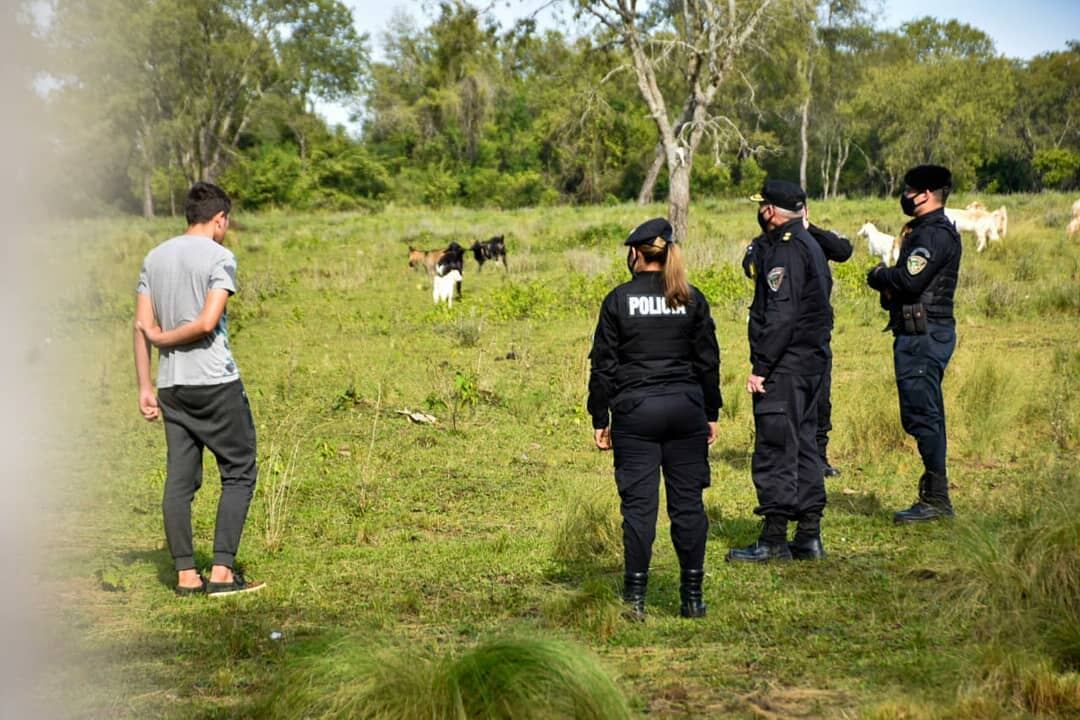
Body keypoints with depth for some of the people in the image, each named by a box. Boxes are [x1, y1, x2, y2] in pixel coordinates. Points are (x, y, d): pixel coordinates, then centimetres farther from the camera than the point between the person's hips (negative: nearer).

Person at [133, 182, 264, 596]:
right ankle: (222, 571, -3)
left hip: (171, 387, 6)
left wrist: (145, 387, 10)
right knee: (239, 472, 3)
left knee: (179, 479, 7)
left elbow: (142, 327, 8)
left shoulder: (154, 258, 11)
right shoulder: (219, 258, -7)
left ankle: (185, 574, 7)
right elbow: (207, 323, -17)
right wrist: (165, 338, -1)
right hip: (216, 383, -6)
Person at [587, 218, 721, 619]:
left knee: (638, 503, 1)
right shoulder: (692, 299, 4)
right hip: (686, 409, 2)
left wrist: (599, 419, 5)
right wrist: (711, 414, 16)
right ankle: (692, 596, 10)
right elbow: (707, 360, 7)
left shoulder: (619, 300, -2)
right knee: (687, 502, 6)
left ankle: (635, 597, 1)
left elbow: (603, 364, -1)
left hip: (634, 412, -2)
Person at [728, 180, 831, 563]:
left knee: (774, 449, -6)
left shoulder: (785, 250, -15)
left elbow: (781, 316, -22)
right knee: (803, 445, 14)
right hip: (812, 360, 10)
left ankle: (774, 541, -3)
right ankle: (809, 537, 17)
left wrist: (761, 367, -20)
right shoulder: (809, 244, 17)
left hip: (785, 367, -10)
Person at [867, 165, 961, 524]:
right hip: (925, 333, 11)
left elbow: (909, 280, -24)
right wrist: (888, 278, -2)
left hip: (923, 335, -11)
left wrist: (878, 276, -6)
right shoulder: (928, 230, 19)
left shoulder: (934, 234, -15)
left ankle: (936, 499, -6)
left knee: (921, 415, -9)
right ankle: (934, 495, 19)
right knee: (925, 415, 13)